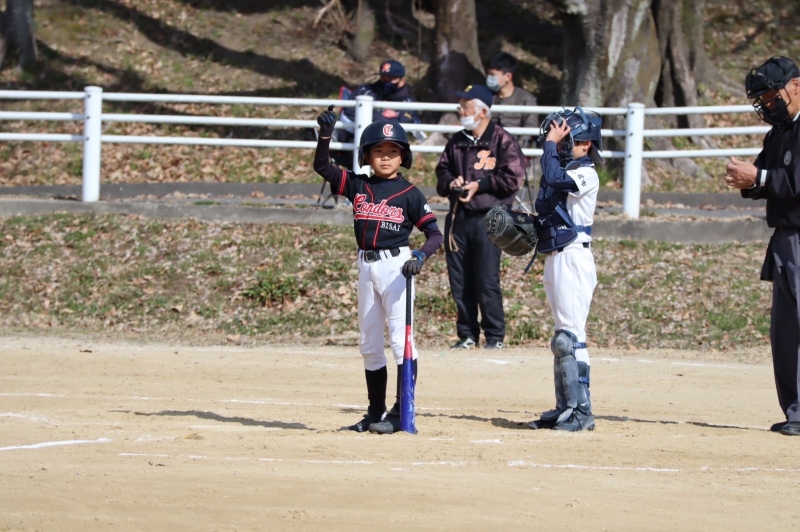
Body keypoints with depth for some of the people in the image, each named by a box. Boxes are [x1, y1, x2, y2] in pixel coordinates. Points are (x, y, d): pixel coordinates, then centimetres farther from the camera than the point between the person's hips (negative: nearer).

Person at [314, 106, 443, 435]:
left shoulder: (409, 194, -3)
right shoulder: (357, 186, 8)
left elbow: (435, 233, -4)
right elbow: (322, 167, 4)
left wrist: (421, 256, -22)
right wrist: (325, 134, -10)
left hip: (395, 265, -5)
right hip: (366, 266, 5)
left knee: (400, 339, -10)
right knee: (369, 343, 10)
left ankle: (402, 414, -9)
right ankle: (376, 413, 18)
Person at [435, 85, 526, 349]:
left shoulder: (502, 140, -4)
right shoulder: (457, 141, 15)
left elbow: (512, 178, -10)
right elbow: (442, 170, 22)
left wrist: (480, 184, -12)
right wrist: (450, 182, 0)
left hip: (487, 219, -6)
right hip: (457, 217, 6)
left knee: (487, 280, -7)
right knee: (459, 281, 6)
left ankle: (495, 335, 2)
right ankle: (467, 334, 15)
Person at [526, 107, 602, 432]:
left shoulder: (586, 174, -11)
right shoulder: (565, 171, 17)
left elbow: (554, 178, -30)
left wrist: (551, 142, -19)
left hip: (572, 258, -10)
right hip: (554, 258, 10)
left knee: (570, 337, -13)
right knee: (563, 337, 13)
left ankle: (581, 411, -13)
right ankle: (565, 409, 17)